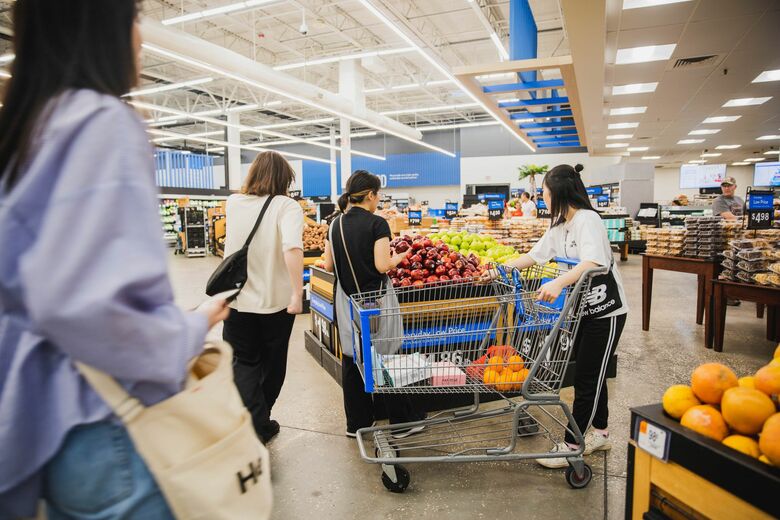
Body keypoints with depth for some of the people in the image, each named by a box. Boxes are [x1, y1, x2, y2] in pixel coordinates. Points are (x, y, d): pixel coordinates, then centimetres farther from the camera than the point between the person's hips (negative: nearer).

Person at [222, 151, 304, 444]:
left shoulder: (233, 203, 1)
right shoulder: (286, 206, -12)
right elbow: (292, 247, -31)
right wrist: (297, 294, -28)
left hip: (238, 300, 2)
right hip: (276, 301, -2)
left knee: (245, 363, 13)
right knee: (272, 363, 18)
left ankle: (253, 425, -2)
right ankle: (261, 421, 36)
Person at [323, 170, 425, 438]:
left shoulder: (336, 224, 5)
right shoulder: (377, 224, -12)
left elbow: (329, 265, 6)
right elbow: (383, 266, -17)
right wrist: (398, 257, 2)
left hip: (347, 300, 5)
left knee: (351, 359, 14)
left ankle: (356, 423, 24)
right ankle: (401, 422, 19)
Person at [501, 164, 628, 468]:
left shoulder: (587, 219, -20)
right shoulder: (560, 225, 7)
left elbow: (593, 263, -36)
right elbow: (536, 255, 12)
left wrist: (559, 283, -49)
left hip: (606, 311, -9)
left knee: (587, 379, -1)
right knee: (590, 375, 18)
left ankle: (570, 447, 9)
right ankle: (600, 433, 34)